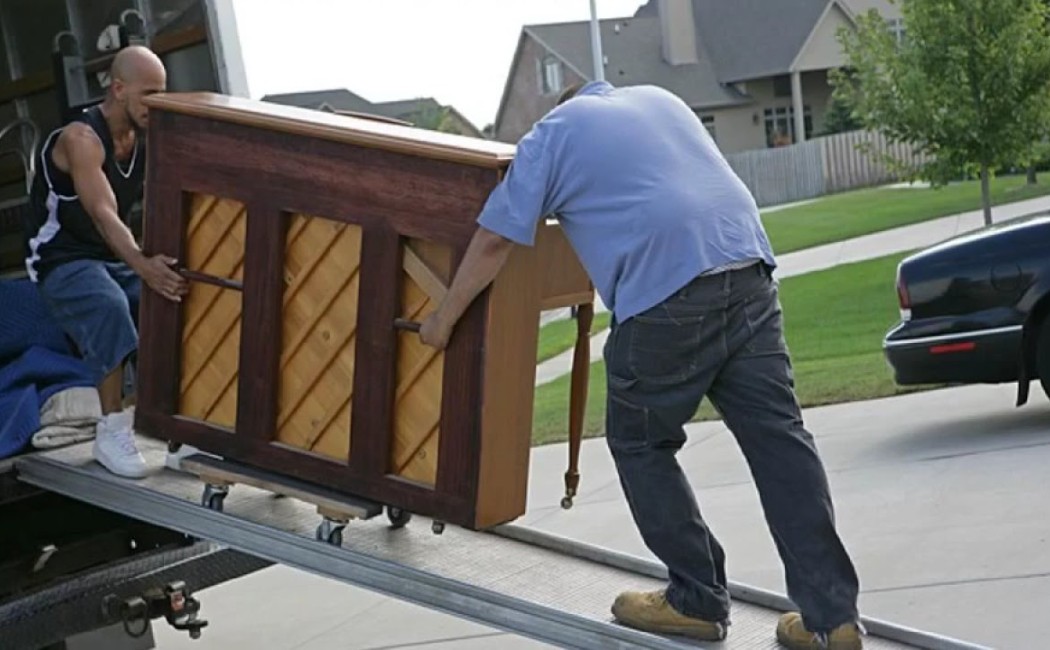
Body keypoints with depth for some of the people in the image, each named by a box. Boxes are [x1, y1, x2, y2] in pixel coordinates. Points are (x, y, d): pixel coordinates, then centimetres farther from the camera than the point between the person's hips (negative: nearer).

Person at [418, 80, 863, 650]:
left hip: (667, 295, -5)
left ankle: (698, 600, 14)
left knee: (640, 444, 13)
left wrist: (444, 319, 24)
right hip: (749, 270, 5)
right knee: (778, 437, 3)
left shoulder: (550, 134, 14)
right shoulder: (661, 99, 28)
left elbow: (493, 241, 13)